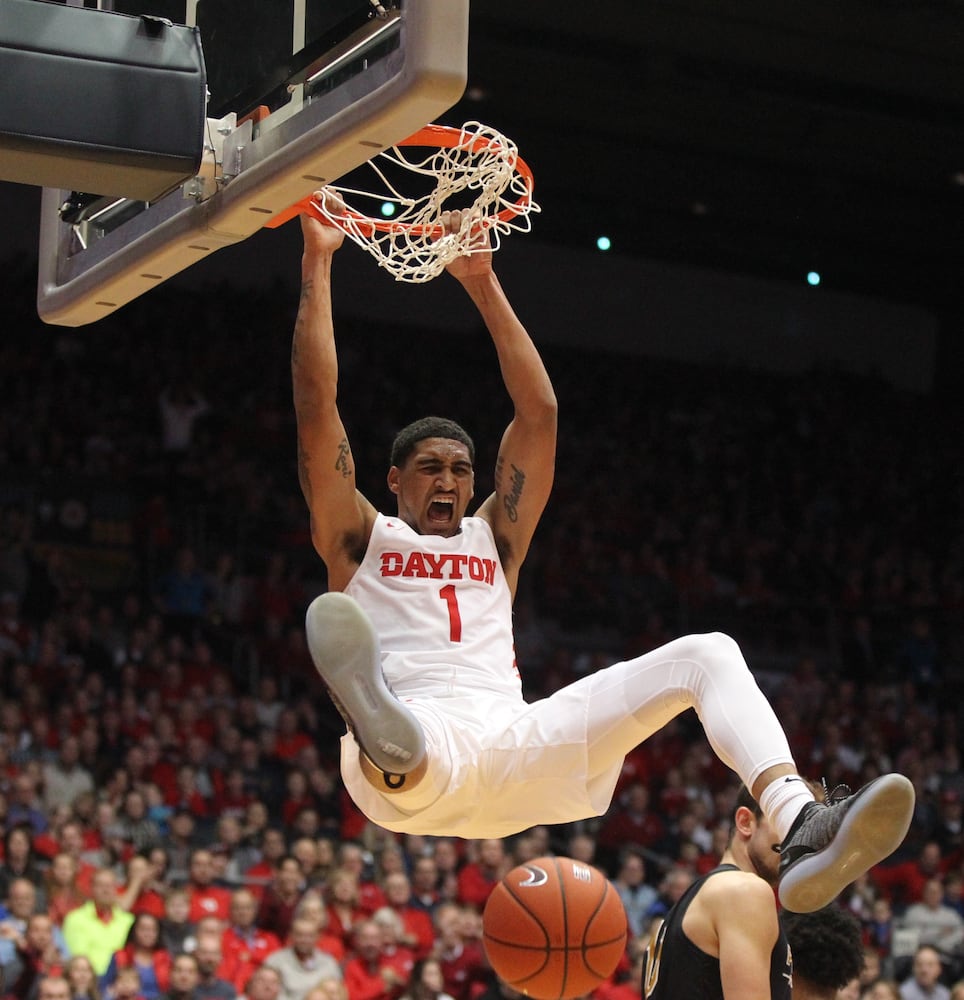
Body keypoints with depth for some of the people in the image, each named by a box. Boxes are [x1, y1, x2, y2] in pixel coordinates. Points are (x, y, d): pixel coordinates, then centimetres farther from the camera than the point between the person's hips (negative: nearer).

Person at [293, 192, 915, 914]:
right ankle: (386, 739, -85)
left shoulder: (493, 541, 33)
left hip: (515, 751, 4)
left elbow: (539, 413, 25)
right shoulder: (359, 540, 22)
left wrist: (482, 283, 22)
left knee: (708, 654, -10)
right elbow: (317, 404, 10)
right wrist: (318, 260, 11)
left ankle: (801, 829, -36)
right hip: (421, 738, -4)